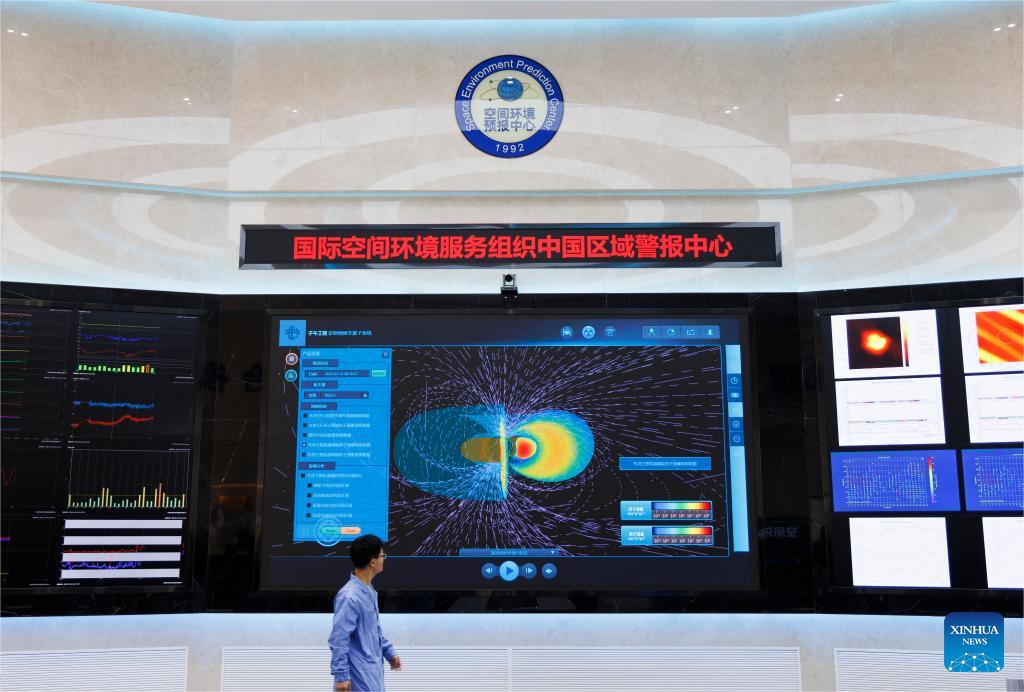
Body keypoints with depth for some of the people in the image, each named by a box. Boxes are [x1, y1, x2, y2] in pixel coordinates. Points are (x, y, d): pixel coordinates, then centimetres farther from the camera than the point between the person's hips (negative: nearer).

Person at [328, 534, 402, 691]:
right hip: (360, 675, -10)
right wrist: (341, 675, -21)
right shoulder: (349, 597, -23)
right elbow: (338, 639, -23)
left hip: (372, 671, 10)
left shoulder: (369, 591, 8)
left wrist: (389, 652, 20)